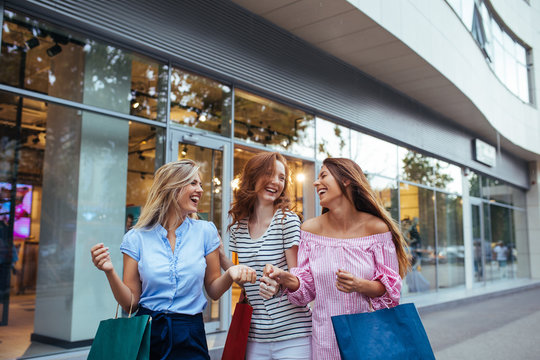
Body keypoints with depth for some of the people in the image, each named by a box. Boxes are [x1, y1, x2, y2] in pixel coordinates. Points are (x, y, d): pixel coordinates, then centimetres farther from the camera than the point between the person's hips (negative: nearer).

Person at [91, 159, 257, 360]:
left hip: (190, 337, 0)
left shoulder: (205, 231, -2)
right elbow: (130, 303, -2)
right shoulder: (137, 238, -3)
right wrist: (110, 272, -18)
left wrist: (230, 274, -17)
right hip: (146, 335, 0)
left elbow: (213, 291, 4)